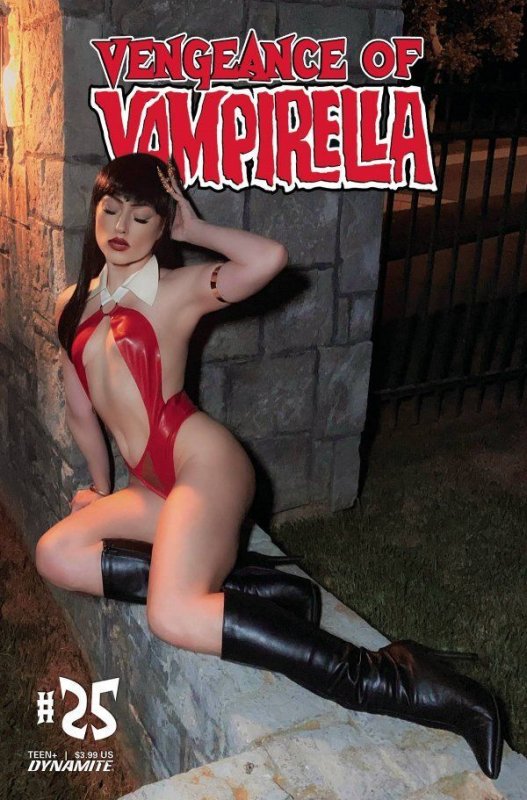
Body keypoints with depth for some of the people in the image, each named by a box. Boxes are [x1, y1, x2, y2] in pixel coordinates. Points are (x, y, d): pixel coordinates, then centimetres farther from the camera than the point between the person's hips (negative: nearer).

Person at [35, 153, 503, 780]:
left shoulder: (176, 289, 0)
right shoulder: (73, 306, 18)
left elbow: (270, 258, -20)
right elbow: (80, 410, 26)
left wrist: (195, 229, -5)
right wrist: (101, 489, 32)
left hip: (202, 460, -8)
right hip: (151, 485, 8)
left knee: (173, 616, -28)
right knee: (55, 555, -10)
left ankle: (385, 680, -23)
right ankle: (248, 586, -11)